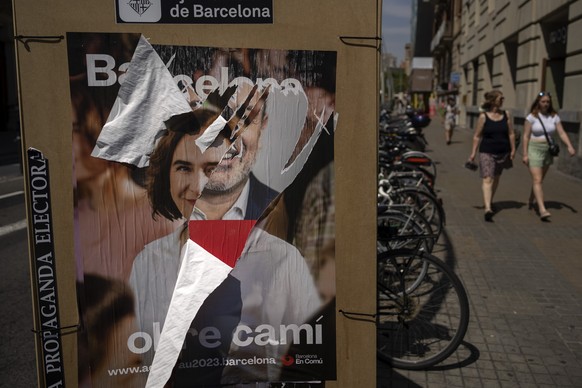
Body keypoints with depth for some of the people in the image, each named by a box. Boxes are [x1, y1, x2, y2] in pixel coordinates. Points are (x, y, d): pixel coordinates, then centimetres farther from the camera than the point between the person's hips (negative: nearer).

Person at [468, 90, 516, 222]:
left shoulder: (506, 114, 5)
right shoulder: (483, 116, -5)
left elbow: (511, 133, 8)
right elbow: (477, 136, -3)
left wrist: (513, 149, 4)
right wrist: (473, 152, -5)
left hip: (503, 152, 5)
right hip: (487, 152, -4)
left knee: (496, 178, 17)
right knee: (487, 179, -13)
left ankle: (489, 201, 36)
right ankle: (487, 209, -21)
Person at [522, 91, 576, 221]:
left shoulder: (554, 117, 4)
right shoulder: (532, 117, -6)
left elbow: (562, 133, -2)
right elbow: (526, 136, -6)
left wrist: (569, 146, -17)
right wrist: (525, 154, -11)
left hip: (548, 151, 4)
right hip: (534, 150, -4)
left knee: (539, 180, 14)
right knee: (537, 180, -13)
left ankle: (531, 201, 36)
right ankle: (542, 210, -21)